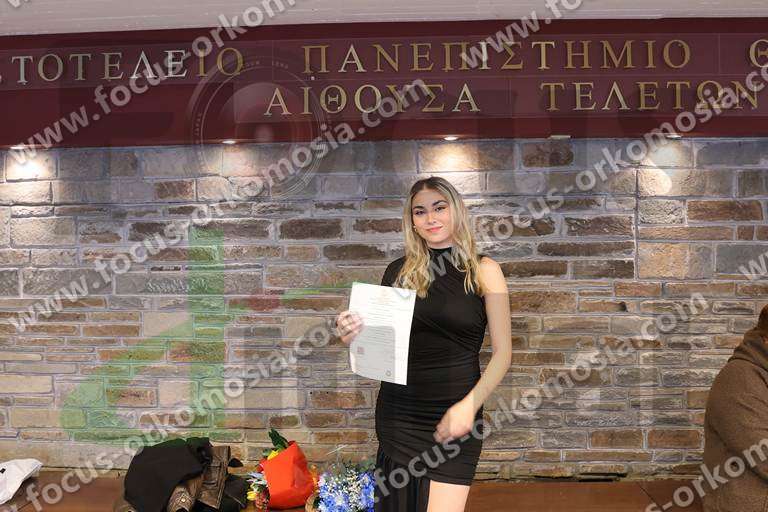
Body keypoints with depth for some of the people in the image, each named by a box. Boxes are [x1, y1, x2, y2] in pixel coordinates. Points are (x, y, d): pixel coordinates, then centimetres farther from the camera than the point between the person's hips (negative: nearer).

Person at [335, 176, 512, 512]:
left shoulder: (483, 270, -2)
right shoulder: (399, 271, 4)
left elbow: (502, 353, -3)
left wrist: (469, 405, -16)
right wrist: (355, 336, -9)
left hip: (454, 414, -2)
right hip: (398, 412, 2)